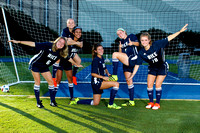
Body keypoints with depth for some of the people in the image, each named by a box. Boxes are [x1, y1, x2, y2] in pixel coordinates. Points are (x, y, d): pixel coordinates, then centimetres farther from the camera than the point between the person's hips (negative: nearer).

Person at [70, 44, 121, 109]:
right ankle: (111, 104, -12)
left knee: (95, 103, 15)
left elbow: (104, 68, 26)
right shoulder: (95, 60, -14)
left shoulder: (102, 58, 12)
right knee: (116, 84, -21)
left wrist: (108, 73, 7)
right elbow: (93, 73, -17)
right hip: (96, 82, -9)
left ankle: (77, 101, 25)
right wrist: (103, 77, -20)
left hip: (100, 83, 9)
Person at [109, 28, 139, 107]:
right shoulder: (122, 41, 22)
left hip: (132, 59, -8)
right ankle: (131, 101, 15)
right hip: (126, 62, 8)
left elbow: (138, 43, -6)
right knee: (129, 82, 8)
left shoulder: (131, 36, 6)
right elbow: (121, 53, 18)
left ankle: (114, 76, -19)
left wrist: (132, 43, -24)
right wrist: (120, 47, 0)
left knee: (115, 54, -21)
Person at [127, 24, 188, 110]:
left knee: (158, 85, -7)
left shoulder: (156, 45, -24)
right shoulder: (141, 53, -15)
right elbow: (137, 64, -8)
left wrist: (180, 31, -23)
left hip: (162, 67, -3)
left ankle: (157, 103, 10)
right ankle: (151, 102, 18)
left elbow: (168, 38, -20)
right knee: (149, 85, -2)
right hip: (152, 68, 3)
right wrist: (132, 75, -9)